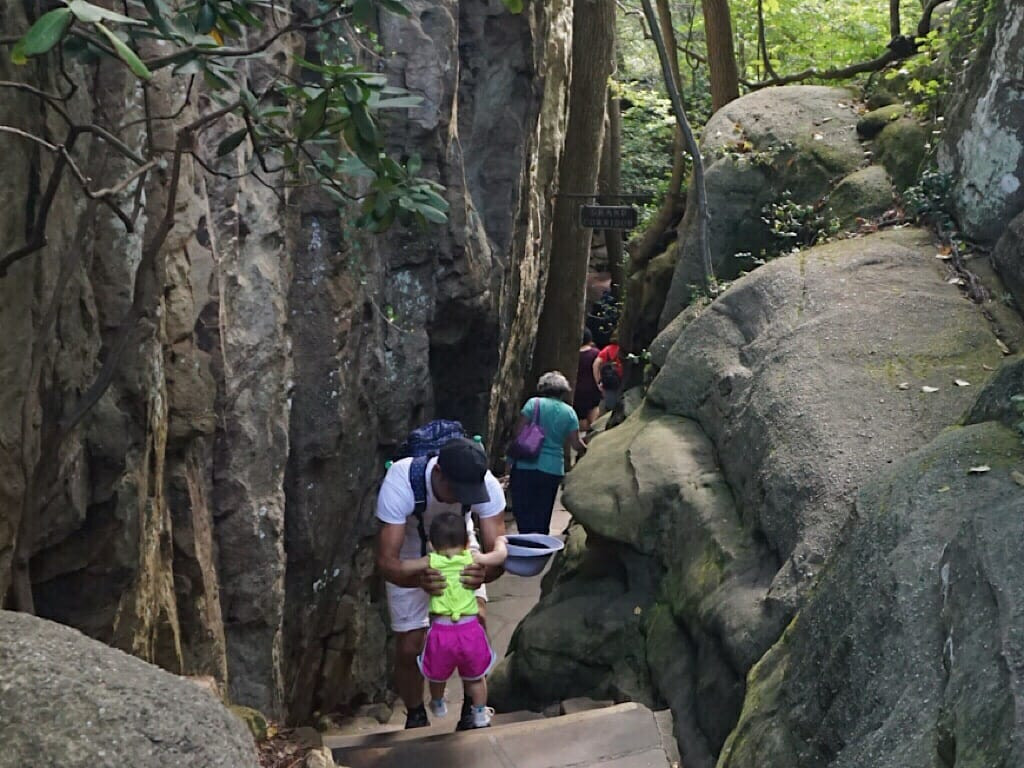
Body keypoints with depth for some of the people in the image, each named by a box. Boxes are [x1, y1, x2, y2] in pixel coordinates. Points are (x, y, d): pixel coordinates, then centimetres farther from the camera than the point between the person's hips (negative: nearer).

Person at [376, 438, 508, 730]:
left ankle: (472, 708, 5)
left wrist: (485, 572, -54)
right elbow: (386, 560, -39)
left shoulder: (486, 484, -33)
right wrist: (418, 579, -60)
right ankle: (415, 717, 27)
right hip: (410, 559, -2)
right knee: (409, 648, -1)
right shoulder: (400, 481, -39)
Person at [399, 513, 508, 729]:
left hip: (440, 628, 0)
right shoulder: (471, 558, -5)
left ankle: (438, 705, 48)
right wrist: (500, 541, 18)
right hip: (470, 628, 0)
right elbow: (500, 555, -2)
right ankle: (480, 715, 33)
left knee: (437, 675, 27)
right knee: (476, 677, 21)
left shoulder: (431, 562, -5)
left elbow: (401, 567, -5)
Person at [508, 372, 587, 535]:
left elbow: (518, 431, -8)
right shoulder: (569, 412, 4)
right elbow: (576, 443, 5)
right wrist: (586, 448, 26)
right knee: (542, 517, 14)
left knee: (523, 513, 2)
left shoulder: (534, 403, -4)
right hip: (553, 470, 3)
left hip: (526, 466, -3)